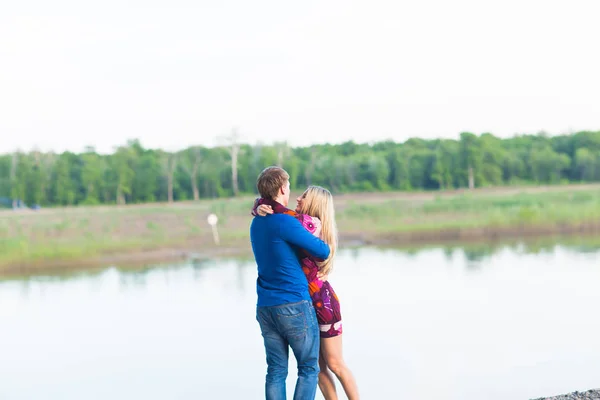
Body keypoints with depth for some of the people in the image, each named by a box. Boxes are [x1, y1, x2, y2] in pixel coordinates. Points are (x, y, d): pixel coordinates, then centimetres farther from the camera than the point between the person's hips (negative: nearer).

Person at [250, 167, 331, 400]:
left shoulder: (256, 224, 12)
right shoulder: (285, 222, -15)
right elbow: (323, 252, -9)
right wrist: (316, 234, 10)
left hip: (266, 308, 7)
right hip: (295, 305, -7)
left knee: (276, 371, 8)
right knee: (309, 368, 3)